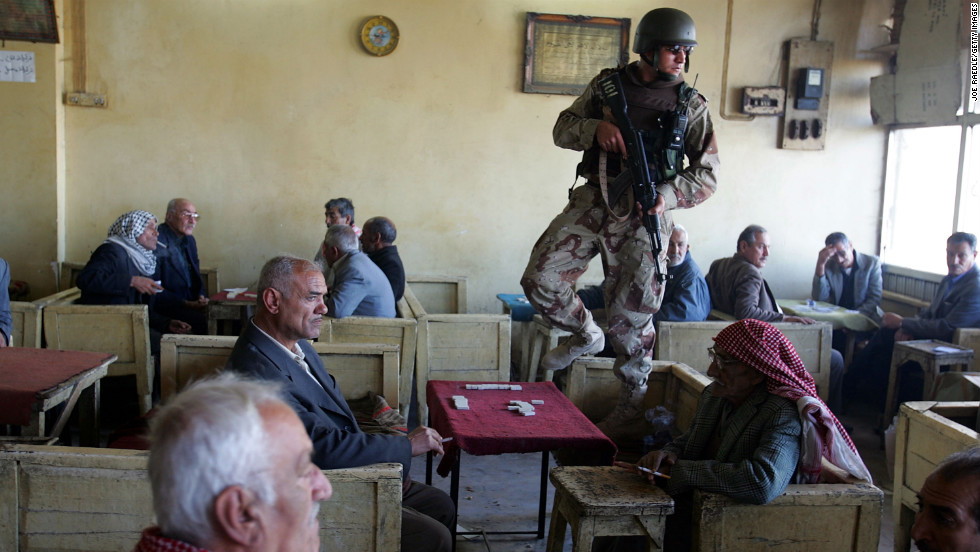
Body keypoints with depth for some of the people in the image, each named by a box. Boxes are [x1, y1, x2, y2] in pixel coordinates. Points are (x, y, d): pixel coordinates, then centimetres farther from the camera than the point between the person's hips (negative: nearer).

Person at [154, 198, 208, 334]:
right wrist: (186, 304, -20)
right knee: (202, 320, -30)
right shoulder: (156, 242, -11)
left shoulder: (189, 240, 17)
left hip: (192, 303, 8)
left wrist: (201, 298, 1)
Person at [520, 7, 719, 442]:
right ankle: (585, 335, 22)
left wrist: (669, 195, -18)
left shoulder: (691, 106, 2)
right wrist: (595, 128, -13)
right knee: (540, 280, -7)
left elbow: (707, 173, 1)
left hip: (642, 216, -2)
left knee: (631, 315, 0)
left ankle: (633, 400, 19)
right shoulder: (607, 85, 6)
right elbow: (563, 128, 9)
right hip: (593, 203, 2)